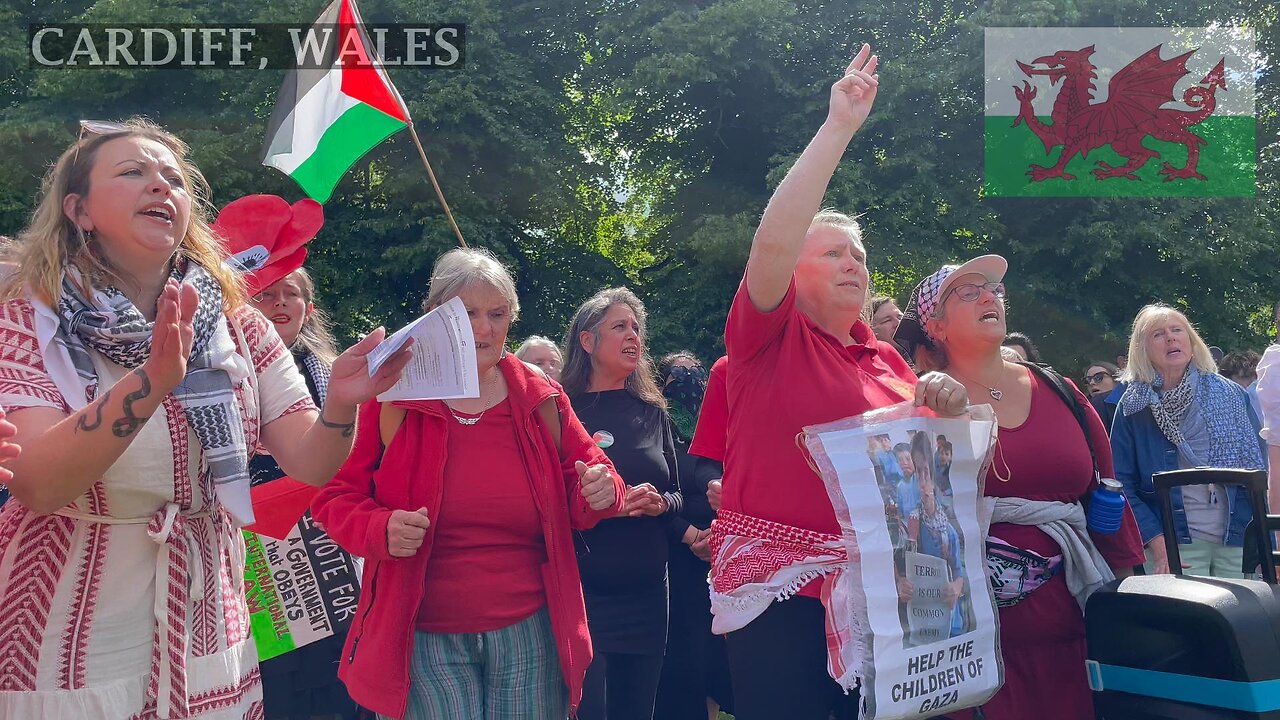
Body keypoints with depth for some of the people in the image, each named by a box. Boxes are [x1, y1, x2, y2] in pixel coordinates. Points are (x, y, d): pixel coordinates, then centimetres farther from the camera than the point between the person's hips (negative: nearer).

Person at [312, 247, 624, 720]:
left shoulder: (541, 400, 4)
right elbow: (335, 495, 2)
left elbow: (582, 477, 14)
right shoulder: (393, 397, -3)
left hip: (530, 633, 2)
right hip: (425, 640, -2)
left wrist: (601, 491, -10)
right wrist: (379, 528, -18)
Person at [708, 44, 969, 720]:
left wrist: (943, 406, -8)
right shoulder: (770, 336, -2)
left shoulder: (885, 359, 14)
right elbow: (772, 240, -19)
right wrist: (838, 127, -19)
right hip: (779, 584, -5)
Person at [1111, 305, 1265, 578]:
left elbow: (1260, 471, 7)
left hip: (1239, 542, 2)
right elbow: (1123, 483, -3)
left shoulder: (1232, 395, 5)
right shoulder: (1134, 407, -1)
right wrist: (1157, 543, -13)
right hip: (1174, 546, -2)